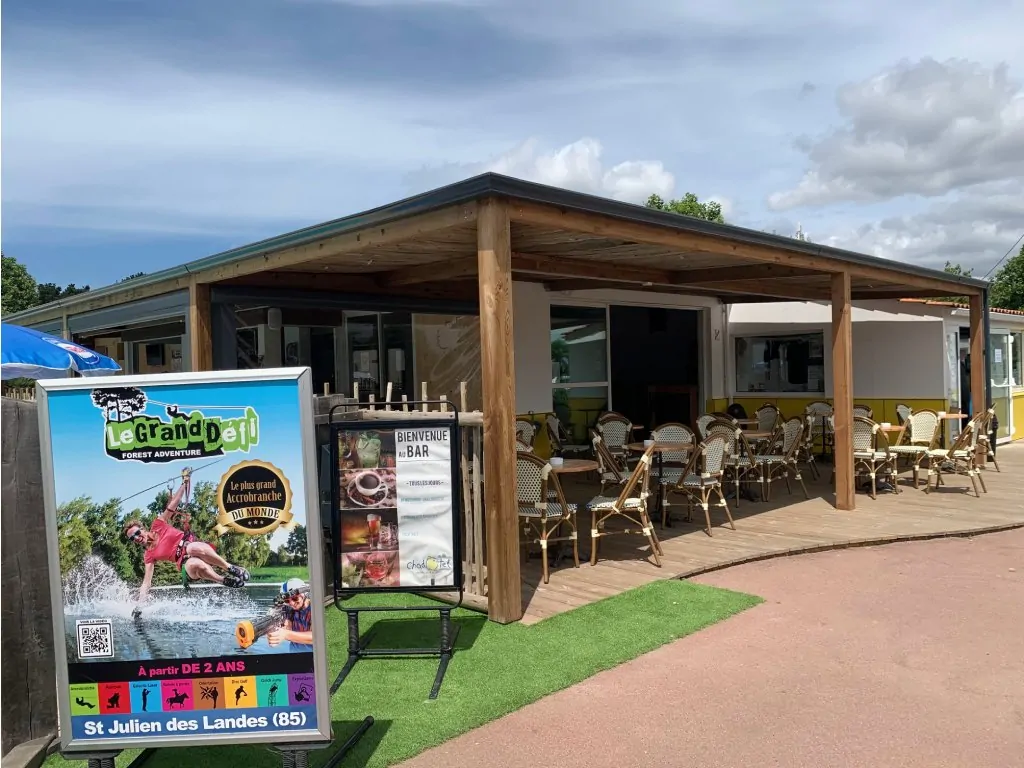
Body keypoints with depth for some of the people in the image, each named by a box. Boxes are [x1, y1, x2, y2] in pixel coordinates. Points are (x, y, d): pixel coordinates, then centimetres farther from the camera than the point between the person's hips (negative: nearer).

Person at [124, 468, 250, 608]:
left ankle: (232, 569, -26)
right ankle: (225, 581, -25)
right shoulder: (148, 556, 8)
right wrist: (138, 605, -7)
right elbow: (146, 583, 5)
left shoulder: (158, 524, 11)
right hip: (187, 563, -1)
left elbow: (173, 503, 12)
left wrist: (184, 482, 8)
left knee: (193, 548, -38)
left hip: (196, 547, 1)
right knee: (194, 565, -41)